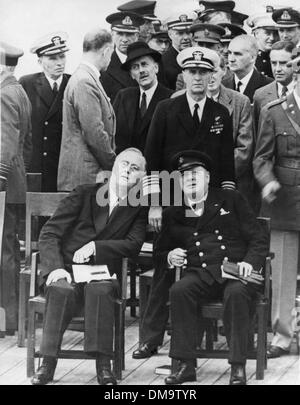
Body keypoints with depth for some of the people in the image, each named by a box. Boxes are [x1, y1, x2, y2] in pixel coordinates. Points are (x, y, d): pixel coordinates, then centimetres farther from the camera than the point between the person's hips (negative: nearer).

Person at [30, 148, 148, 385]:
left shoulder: (138, 209, 10)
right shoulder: (85, 194, 5)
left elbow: (134, 245, -3)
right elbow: (49, 234, 0)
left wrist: (95, 246, -15)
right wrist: (55, 268, -17)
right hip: (67, 269, 0)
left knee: (100, 289, -35)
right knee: (62, 289, -35)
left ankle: (103, 366, -36)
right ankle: (48, 363, -30)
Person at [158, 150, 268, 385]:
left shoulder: (231, 200, 16)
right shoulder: (173, 215, 21)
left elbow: (259, 238, 10)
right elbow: (158, 255, 26)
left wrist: (250, 262, -10)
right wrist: (169, 258, 2)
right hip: (199, 275, 2)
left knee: (237, 293, -36)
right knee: (179, 291, -31)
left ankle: (238, 368, -33)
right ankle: (187, 365, -28)